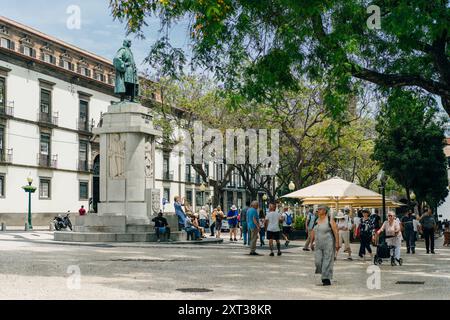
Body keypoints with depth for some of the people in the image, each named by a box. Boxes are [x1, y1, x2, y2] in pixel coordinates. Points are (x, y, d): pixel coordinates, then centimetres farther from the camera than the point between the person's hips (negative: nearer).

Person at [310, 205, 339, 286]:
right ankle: (324, 275, 21)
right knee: (318, 261, 0)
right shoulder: (317, 220, 10)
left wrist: (337, 243, -17)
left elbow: (336, 232, -12)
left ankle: (327, 279, 1)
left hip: (328, 244, -6)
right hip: (319, 245, 6)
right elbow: (314, 232, 17)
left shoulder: (330, 220, -8)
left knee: (327, 261, -4)